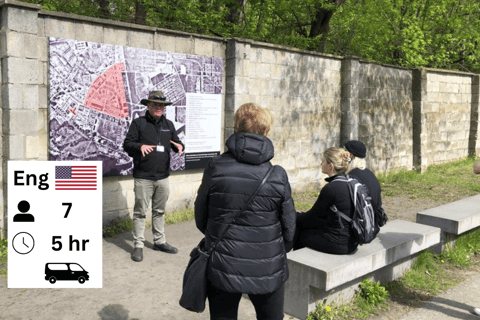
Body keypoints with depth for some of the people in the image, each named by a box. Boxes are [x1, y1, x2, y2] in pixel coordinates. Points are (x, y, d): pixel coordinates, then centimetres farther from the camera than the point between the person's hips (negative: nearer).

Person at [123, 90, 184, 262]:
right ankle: (138, 245, 9)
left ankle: (159, 241, 26)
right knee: (140, 212, 0)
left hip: (163, 177, 5)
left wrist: (179, 146, -7)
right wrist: (140, 146, -24)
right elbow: (127, 144, -4)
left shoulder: (168, 124, 13)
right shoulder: (138, 123, -1)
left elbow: (176, 142, 17)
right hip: (143, 177, -5)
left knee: (159, 211, 15)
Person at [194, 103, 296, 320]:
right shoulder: (277, 175, -10)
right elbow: (289, 230, -4)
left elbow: (201, 220, -1)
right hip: (267, 270, 0)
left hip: (223, 269, 0)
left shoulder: (215, 168, -10)